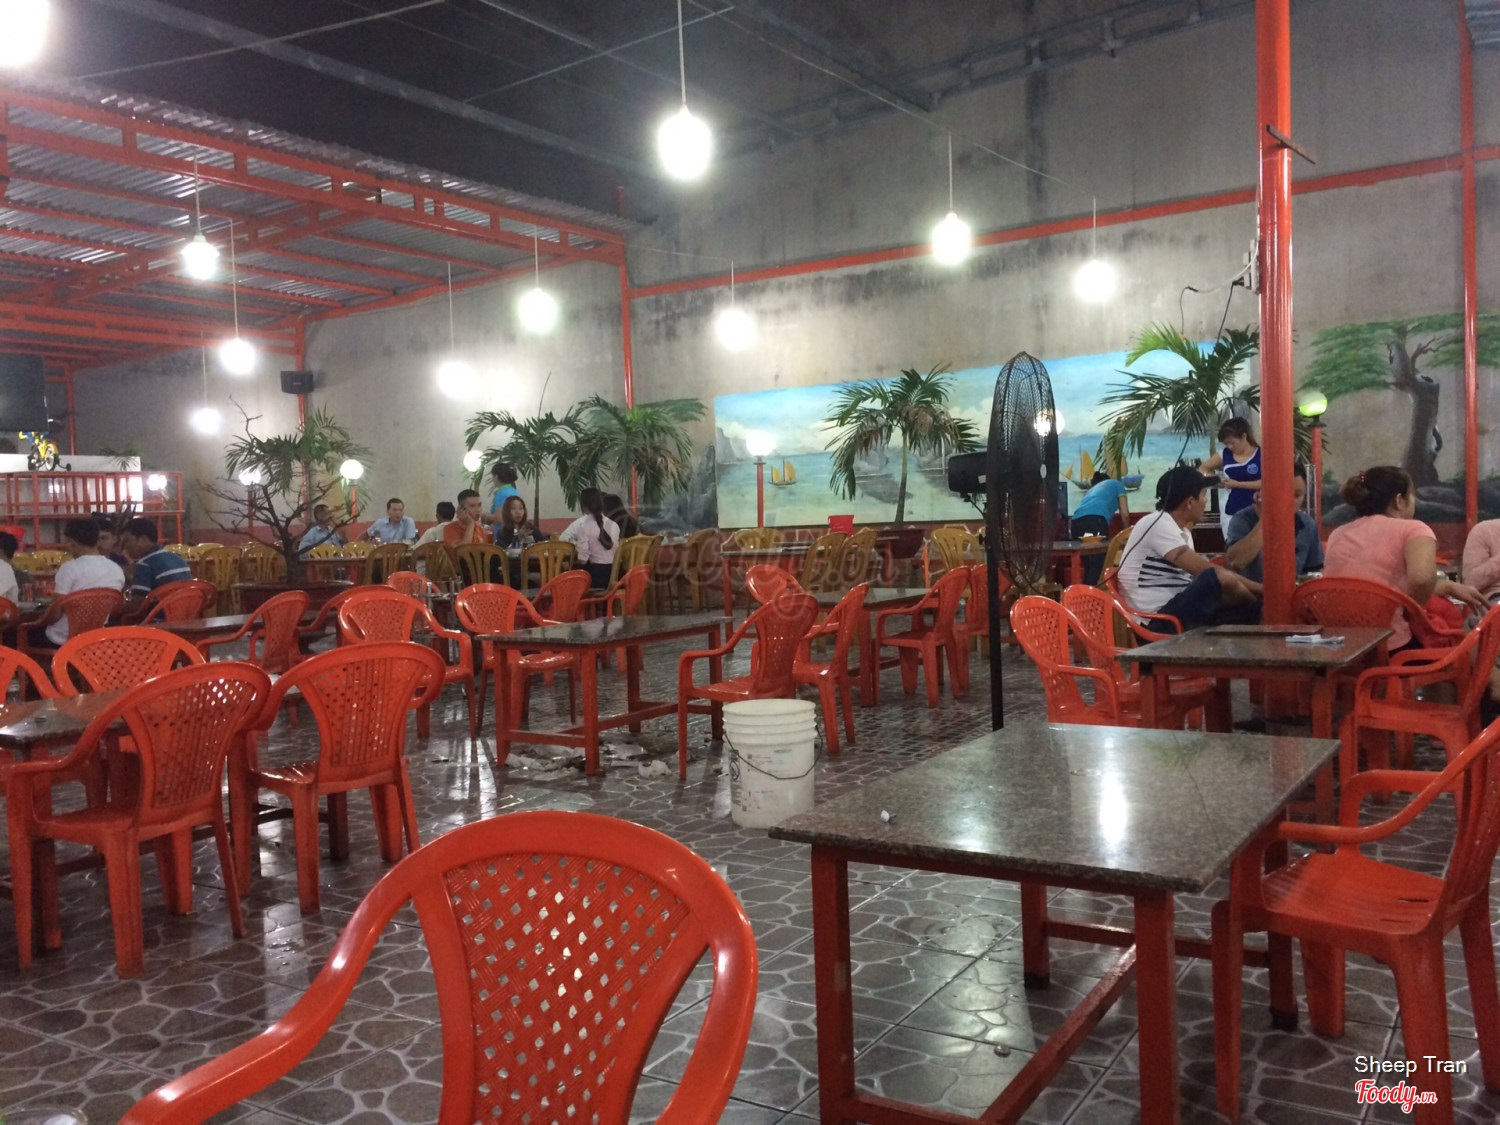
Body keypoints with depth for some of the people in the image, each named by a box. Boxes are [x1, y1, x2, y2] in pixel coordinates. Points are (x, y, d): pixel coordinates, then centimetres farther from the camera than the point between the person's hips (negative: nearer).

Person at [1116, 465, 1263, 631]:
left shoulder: (1183, 531, 17)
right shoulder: (1159, 525, -14)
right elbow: (1206, 570, -21)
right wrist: (1259, 588, -16)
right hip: (1158, 616, -9)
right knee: (1224, 579, -25)